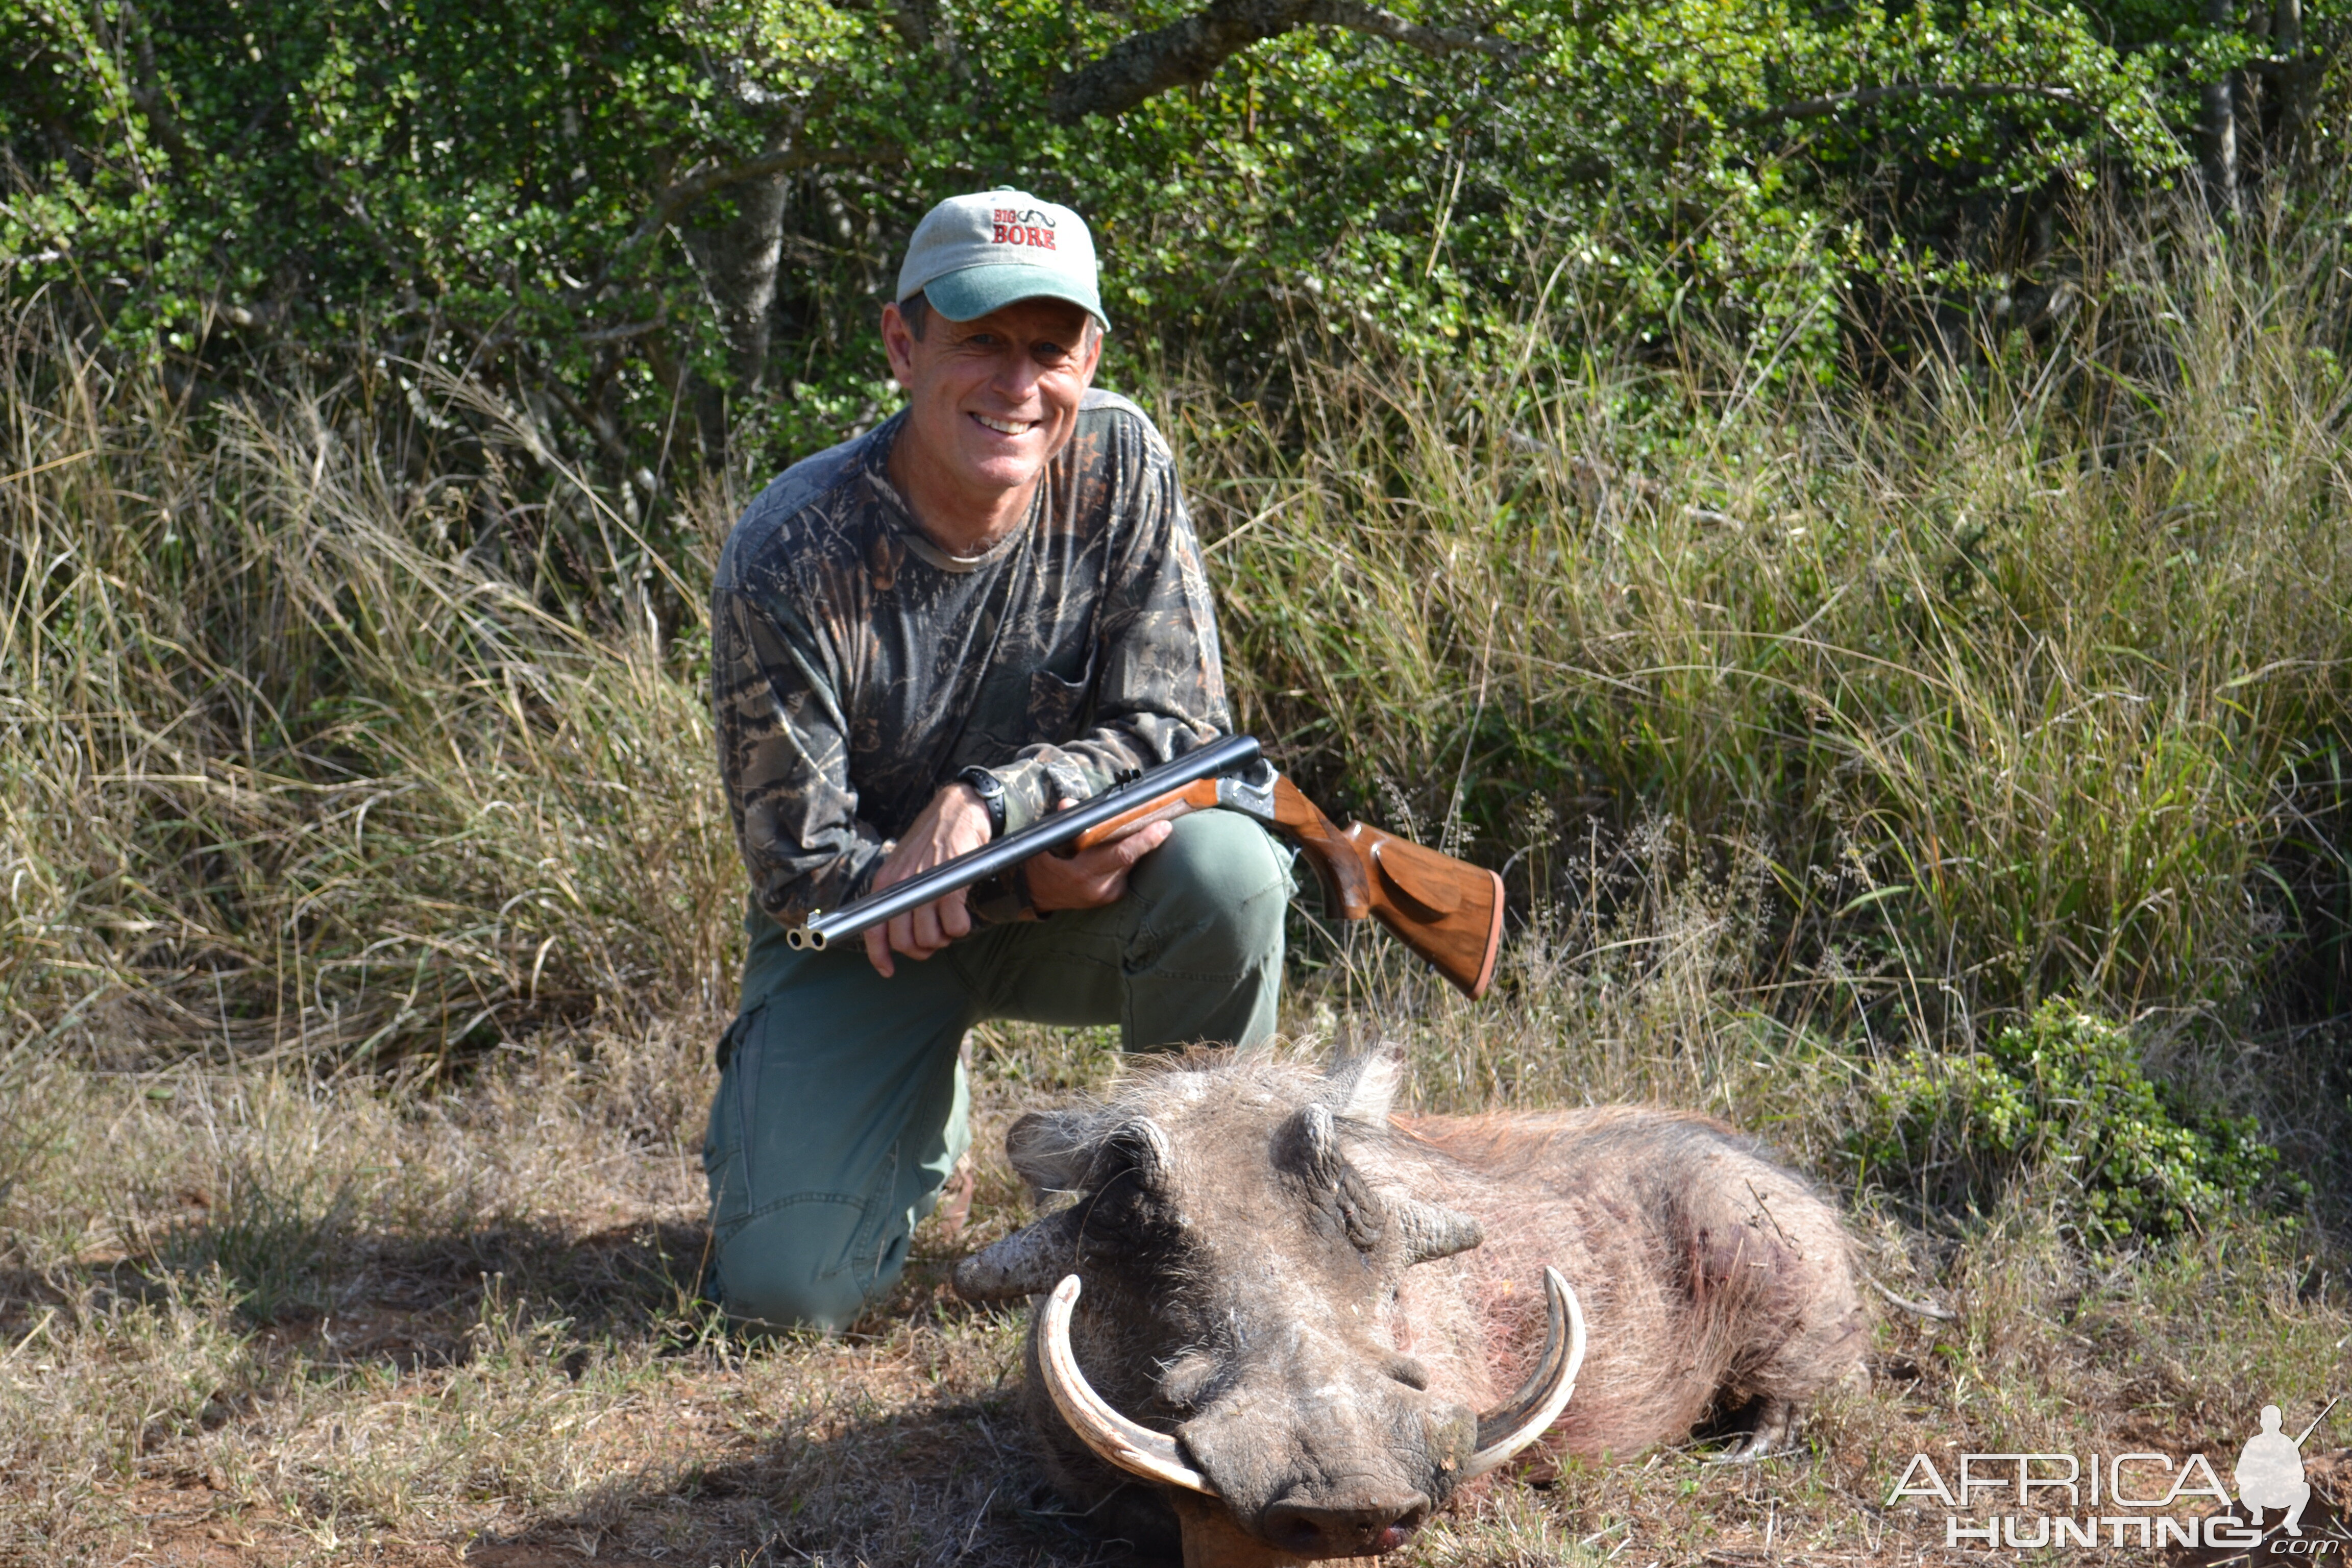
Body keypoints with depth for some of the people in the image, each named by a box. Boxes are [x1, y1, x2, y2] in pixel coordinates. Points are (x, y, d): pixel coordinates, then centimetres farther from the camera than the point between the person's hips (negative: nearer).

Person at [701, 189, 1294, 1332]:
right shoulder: (788, 559, -22)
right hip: (872, 934, -1)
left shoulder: (1117, 463, -14)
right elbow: (799, 867, -18)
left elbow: (1179, 729, -13)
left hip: (1076, 895, 2)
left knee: (1226, 864, -32)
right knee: (786, 1288, -16)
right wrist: (1034, 878, -31)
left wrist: (989, 801, -30)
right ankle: (924, 1118, 19)